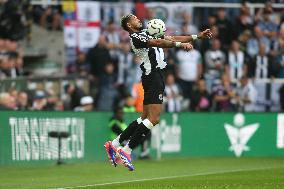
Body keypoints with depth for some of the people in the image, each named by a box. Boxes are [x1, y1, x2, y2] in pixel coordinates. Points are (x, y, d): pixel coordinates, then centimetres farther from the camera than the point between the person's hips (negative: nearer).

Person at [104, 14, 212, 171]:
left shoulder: (145, 34, 21)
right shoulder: (135, 37, -7)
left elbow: (171, 39, 19)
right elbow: (158, 43, -24)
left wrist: (198, 36, 13)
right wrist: (179, 44, -34)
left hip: (157, 77, 10)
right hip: (153, 77, -10)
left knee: (145, 118, 12)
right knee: (153, 119, -14)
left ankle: (114, 144, 15)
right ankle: (126, 151, -12)